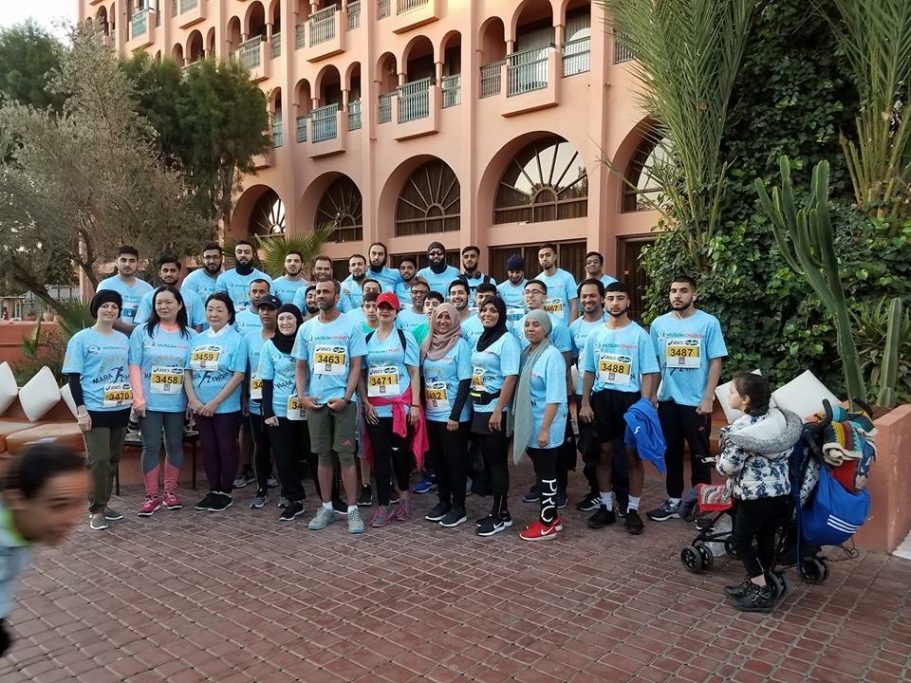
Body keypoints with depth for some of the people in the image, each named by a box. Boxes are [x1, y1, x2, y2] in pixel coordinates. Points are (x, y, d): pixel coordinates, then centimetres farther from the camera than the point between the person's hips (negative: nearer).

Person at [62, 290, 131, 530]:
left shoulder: (123, 339, 11)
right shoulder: (81, 339, -4)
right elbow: (73, 376, -7)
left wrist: (134, 399, 12)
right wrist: (81, 409, -14)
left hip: (121, 409, 6)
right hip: (95, 410, -5)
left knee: (113, 459, 11)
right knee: (98, 460, -7)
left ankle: (103, 504, 22)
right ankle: (96, 509, 3)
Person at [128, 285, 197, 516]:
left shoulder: (191, 335, 4)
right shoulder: (142, 332, 1)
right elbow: (134, 367, -3)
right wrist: (138, 398, -11)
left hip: (177, 402, 2)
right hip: (150, 402, -1)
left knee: (175, 445, 10)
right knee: (151, 447, 2)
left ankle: (170, 491, 24)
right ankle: (152, 496, 11)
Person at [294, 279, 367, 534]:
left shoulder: (351, 326, -3)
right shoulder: (306, 328, 8)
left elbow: (356, 366, -5)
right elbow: (300, 366, 11)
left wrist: (345, 397, -13)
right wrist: (301, 396, -2)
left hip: (343, 401, -3)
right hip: (315, 402, 3)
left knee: (345, 455, -2)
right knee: (324, 456, 10)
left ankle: (353, 509, 7)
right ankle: (326, 507, 20)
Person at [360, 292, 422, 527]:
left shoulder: (405, 337, 2)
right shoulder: (367, 339, 10)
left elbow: (414, 373, -1)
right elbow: (361, 374, 10)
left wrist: (415, 405, -8)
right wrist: (365, 402, -2)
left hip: (400, 405, -2)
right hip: (374, 408, 2)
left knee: (399, 453, 4)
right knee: (380, 455, 3)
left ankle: (403, 498, 23)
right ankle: (383, 506, 8)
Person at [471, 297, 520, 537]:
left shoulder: (507, 340, -10)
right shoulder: (479, 340, 13)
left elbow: (511, 378, -17)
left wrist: (498, 411, -22)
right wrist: (472, 405, 8)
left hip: (496, 411, -7)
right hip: (479, 410, 7)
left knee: (497, 461, -1)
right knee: (488, 460, 11)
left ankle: (501, 515, 9)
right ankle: (497, 510, 22)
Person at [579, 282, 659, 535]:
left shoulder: (640, 335, -5)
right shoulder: (595, 335, 6)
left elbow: (648, 374, -6)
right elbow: (589, 372, 10)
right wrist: (585, 403, 4)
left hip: (629, 398, -3)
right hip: (601, 398, 3)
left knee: (633, 455, 3)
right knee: (604, 453, 10)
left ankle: (632, 509, 15)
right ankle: (606, 506, 22)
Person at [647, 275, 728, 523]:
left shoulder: (709, 323, -7)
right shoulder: (659, 323, 3)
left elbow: (716, 362, -7)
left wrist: (708, 399, -12)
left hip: (696, 402, -3)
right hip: (667, 400, 3)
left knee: (699, 455, 8)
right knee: (671, 453, 14)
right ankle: (674, 501, 27)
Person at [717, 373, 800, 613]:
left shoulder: (743, 428, -19)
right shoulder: (778, 418, 3)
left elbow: (728, 465, -18)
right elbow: (781, 453, 15)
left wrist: (718, 461, 4)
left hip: (755, 495, -8)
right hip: (781, 492, 8)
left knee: (741, 540, 5)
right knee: (766, 538, 16)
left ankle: (762, 592, 9)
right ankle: (757, 584, 29)